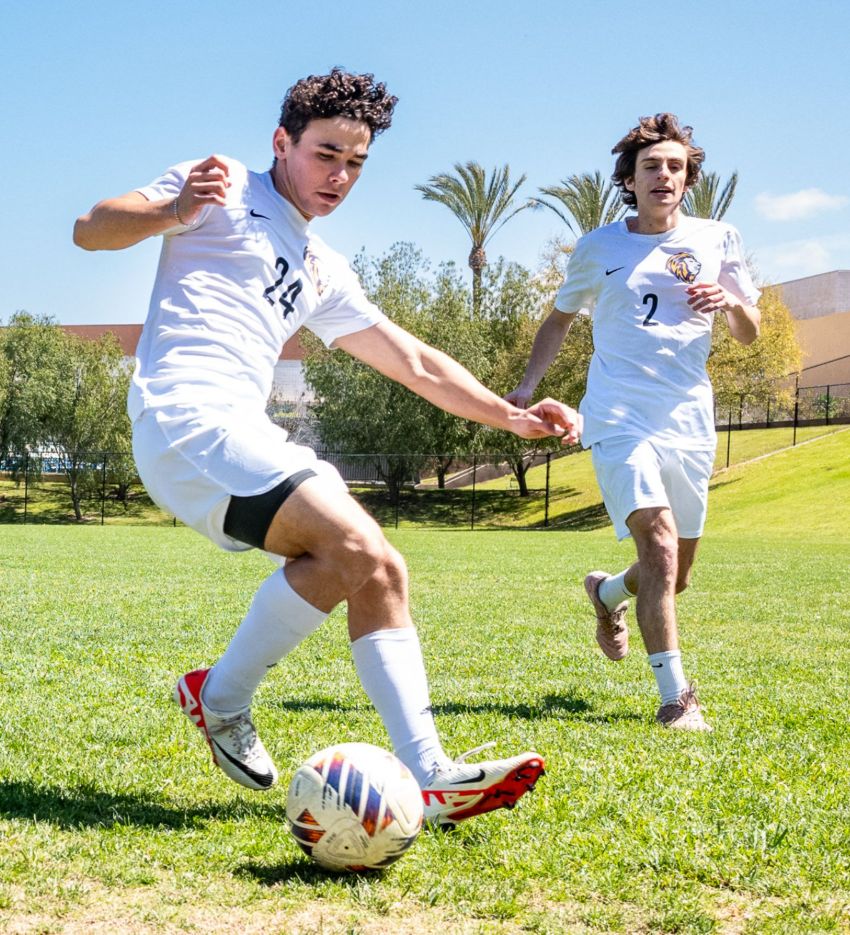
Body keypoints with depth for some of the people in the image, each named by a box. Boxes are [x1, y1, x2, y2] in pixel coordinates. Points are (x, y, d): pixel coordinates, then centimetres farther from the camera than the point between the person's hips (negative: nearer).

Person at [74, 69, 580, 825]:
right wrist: (174, 210, -23)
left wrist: (511, 416, 19)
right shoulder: (227, 190, 7)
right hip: (186, 416, -8)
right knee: (355, 545, -22)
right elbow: (91, 231, -3)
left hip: (244, 434, 8)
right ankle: (222, 695, -6)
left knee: (379, 572, -6)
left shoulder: (322, 271, 29)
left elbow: (415, 363, 29)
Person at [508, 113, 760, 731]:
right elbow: (562, 319, 21)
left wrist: (732, 302, -9)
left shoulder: (718, 240, 10)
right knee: (660, 542, -24)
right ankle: (676, 698, -22)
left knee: (676, 575, 10)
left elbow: (750, 334, 14)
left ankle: (607, 593, 45)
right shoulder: (597, 248, 8)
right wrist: (529, 384, 8)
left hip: (690, 423, 3)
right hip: (620, 419, -3)